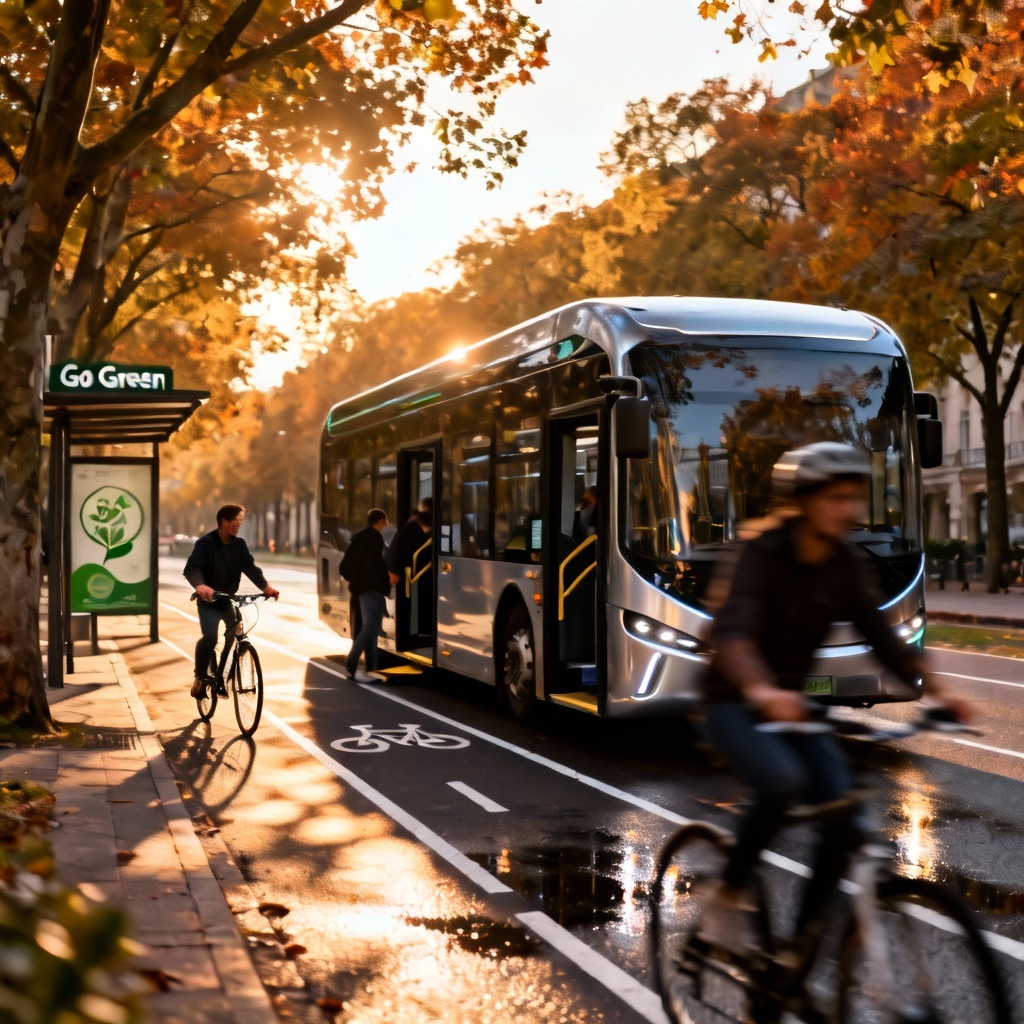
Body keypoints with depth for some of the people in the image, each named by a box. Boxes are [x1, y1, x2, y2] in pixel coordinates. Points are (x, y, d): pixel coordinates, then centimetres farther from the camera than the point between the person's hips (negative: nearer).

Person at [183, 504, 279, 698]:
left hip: (229, 600, 5)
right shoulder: (205, 543, -13)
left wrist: (266, 586, -24)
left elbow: (250, 567, -6)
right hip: (209, 602, -5)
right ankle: (200, 677, -4)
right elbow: (191, 568, -25)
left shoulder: (239, 545, 3)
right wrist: (200, 585, -47)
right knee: (210, 637, -24)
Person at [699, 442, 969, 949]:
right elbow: (732, 630, -36)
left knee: (844, 820, -12)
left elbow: (880, 635, -3)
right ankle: (727, 895, -10)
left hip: (793, 705, 6)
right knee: (783, 781, -34)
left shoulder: (845, 564, -3)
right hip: (735, 702, -5)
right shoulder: (764, 553, -21)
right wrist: (760, 690, -56)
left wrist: (937, 691, -19)